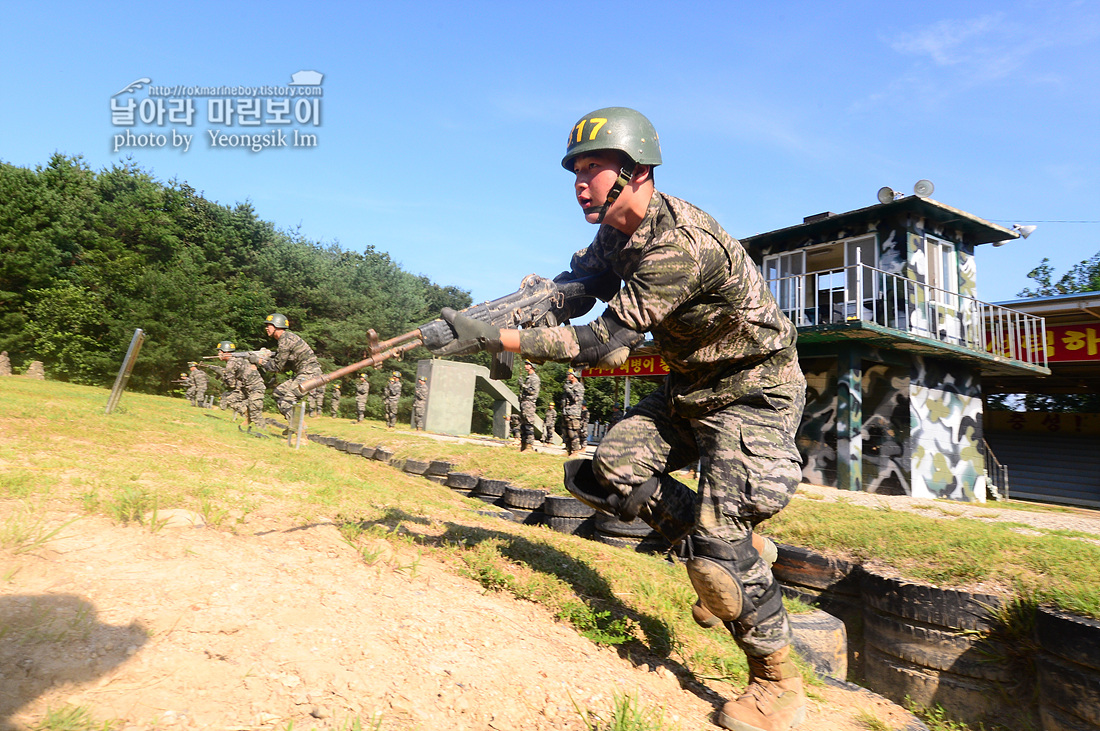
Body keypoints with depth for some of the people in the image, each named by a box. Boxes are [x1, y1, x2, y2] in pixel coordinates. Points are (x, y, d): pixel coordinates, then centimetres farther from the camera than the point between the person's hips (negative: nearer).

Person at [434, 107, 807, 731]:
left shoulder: (682, 243, -28)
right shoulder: (617, 233, 1)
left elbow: (606, 342, -30)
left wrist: (496, 338, -30)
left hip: (756, 390, -8)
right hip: (690, 387, 9)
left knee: (718, 548, -13)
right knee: (607, 471, -5)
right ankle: (733, 551, 11)